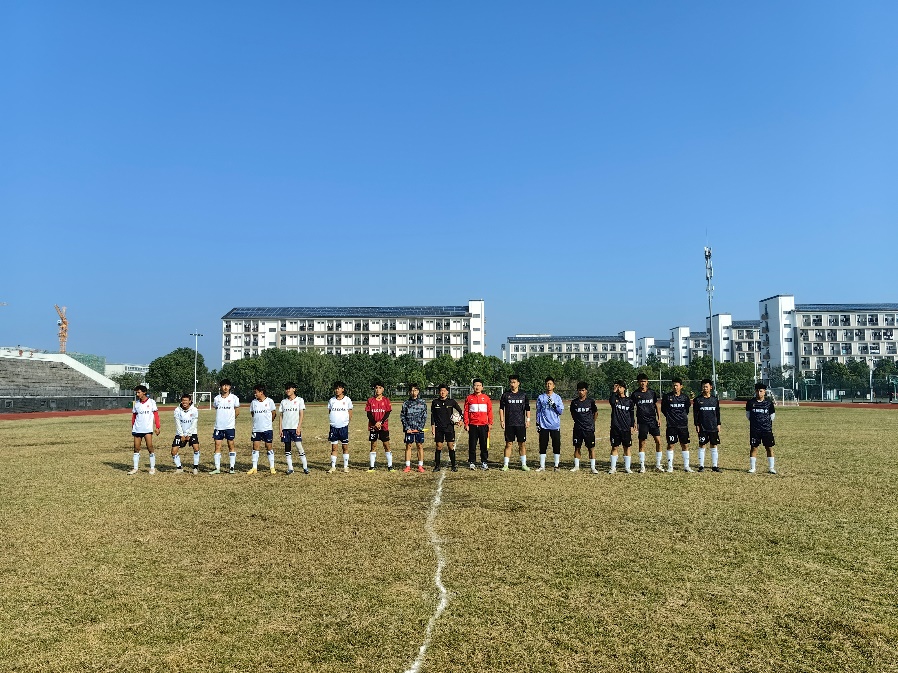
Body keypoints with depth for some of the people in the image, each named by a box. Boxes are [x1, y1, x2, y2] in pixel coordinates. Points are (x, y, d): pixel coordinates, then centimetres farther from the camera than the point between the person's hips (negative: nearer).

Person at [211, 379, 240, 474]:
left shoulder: (234, 398, -1)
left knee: (231, 445, 3)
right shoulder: (217, 398, 6)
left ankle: (231, 467, 9)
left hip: (230, 426, -3)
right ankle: (217, 468, 7)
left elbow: (237, 411, 8)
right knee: (217, 446, 2)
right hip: (218, 426, 3)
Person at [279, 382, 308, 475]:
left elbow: (301, 414, -2)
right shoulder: (283, 402, 12)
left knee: (299, 446, -9)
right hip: (285, 428, 4)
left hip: (295, 427, -4)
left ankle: (305, 467, -2)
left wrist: (299, 427, -11)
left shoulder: (299, 400, 2)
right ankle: (290, 468, 9)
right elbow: (281, 416, 12)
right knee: (287, 448, 4)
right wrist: (280, 428, 4)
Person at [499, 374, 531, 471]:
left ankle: (524, 464, 12)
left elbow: (527, 408, 9)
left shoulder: (523, 395, 6)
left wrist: (528, 420, 1)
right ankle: (505, 464, 6)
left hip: (521, 424, 0)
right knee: (509, 444, 2)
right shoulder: (505, 395, 5)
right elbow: (501, 408, 6)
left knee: (522, 444, 4)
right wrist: (502, 421, -1)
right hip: (509, 424, 0)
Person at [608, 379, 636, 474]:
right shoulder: (615, 398, 3)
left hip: (626, 428, 1)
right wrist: (614, 391, -23)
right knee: (614, 447, 3)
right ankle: (613, 467, 10)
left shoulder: (629, 401, 6)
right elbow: (611, 401, -23)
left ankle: (627, 467, 15)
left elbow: (631, 414, 9)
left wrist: (632, 425, 4)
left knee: (627, 447, 5)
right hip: (615, 427, -1)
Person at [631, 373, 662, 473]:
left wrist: (659, 418, 5)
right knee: (642, 443, 2)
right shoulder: (635, 394, 2)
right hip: (642, 422, -2)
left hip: (653, 421, 2)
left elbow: (657, 406, 14)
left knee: (658, 442, -4)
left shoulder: (652, 393, 6)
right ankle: (642, 465, 10)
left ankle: (658, 465, 8)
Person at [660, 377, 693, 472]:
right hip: (671, 425, -2)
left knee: (685, 445, 5)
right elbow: (663, 409, 7)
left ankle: (686, 466, 14)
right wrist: (670, 417, 6)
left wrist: (683, 417, 9)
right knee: (670, 445, 1)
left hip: (683, 425, 2)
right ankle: (670, 466, 8)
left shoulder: (685, 397, 3)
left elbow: (687, 409, 17)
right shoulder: (667, 396, -3)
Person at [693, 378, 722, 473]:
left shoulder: (715, 399, 8)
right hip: (702, 427, -2)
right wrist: (697, 425, -4)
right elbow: (695, 413, 0)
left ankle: (714, 465, 12)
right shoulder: (698, 400, 0)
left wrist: (718, 424, 7)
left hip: (713, 427, 2)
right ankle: (701, 466, 6)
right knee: (702, 445, 1)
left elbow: (718, 413, 12)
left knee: (714, 445, 5)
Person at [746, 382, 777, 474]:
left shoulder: (769, 402, -1)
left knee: (769, 448, 2)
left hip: (767, 429, 0)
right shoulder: (750, 402, -1)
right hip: (754, 429, 0)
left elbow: (772, 415, 11)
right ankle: (752, 467, 11)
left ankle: (771, 468, 12)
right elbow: (748, 414, 12)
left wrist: (767, 422, 10)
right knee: (753, 447, 3)